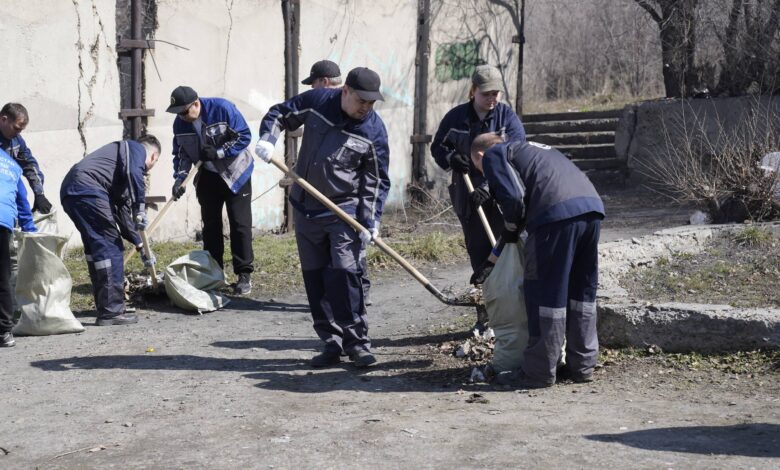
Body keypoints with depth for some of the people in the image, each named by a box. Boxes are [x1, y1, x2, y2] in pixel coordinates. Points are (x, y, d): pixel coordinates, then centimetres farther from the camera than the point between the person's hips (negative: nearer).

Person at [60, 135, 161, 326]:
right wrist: (140, 209, -14)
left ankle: (105, 309, 23)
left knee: (95, 248, 18)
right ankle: (111, 312, -4)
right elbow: (133, 173, -15)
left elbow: (122, 211, 36)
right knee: (111, 248, -5)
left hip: (69, 192, 10)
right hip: (87, 189, -10)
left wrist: (140, 245, 37)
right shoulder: (137, 148, 11)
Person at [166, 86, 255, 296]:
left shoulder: (223, 109, -24)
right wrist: (179, 178, -16)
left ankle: (244, 275, -2)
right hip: (208, 175, 5)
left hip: (235, 172, -5)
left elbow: (244, 136, -20)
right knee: (211, 224, 7)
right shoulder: (180, 123, -8)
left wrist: (218, 152, -26)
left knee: (240, 223, -7)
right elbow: (181, 153, -1)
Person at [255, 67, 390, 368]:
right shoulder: (316, 101, -4)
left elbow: (377, 181, -5)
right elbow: (279, 113, 10)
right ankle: (331, 344, 17)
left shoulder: (374, 131, -9)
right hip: (305, 208, 4)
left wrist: (370, 223, -14)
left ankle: (357, 343, -3)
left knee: (344, 273, -15)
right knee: (315, 277, 7)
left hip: (344, 211, -3)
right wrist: (267, 139, -10)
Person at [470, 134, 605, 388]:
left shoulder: (493, 155, 14)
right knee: (582, 291, 17)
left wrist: (510, 230, 16)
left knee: (545, 293, 2)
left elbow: (513, 197, -4)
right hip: (593, 207, 8)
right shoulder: (530, 148, 37)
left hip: (557, 214, -8)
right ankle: (583, 366, 24)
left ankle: (540, 372, 8)